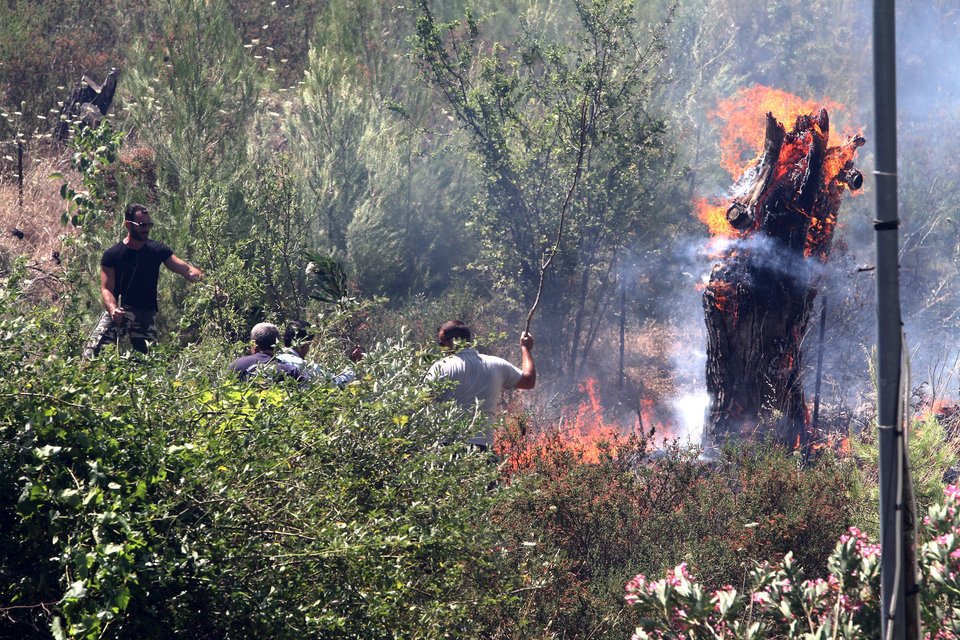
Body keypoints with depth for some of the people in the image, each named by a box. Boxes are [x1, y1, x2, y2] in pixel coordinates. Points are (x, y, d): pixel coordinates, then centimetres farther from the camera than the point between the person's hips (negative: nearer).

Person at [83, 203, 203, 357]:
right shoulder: (112, 255, 0)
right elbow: (106, 288, -5)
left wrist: (202, 277, -24)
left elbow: (185, 269, -4)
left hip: (146, 315, 2)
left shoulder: (157, 250, 5)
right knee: (92, 350, -20)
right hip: (119, 310, -2)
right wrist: (113, 309, -25)